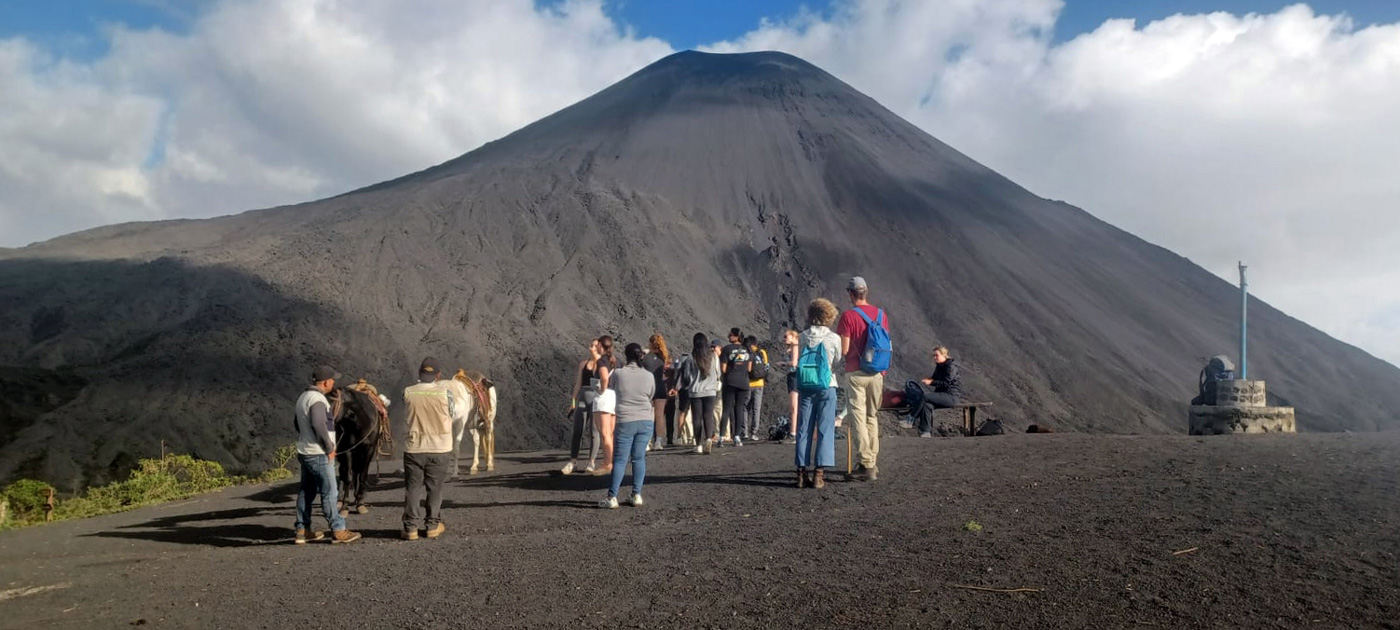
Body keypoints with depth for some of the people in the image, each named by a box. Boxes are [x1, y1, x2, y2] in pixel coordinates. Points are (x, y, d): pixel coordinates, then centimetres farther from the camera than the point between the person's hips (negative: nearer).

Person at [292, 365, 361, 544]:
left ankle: (302, 530, 20)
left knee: (306, 491, 14)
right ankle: (338, 531, -1)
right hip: (319, 454, -10)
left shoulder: (303, 397, 12)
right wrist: (329, 448, -19)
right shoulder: (317, 399, -19)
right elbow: (319, 425, -29)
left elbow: (295, 419, 23)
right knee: (329, 492, -5)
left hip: (304, 453, 10)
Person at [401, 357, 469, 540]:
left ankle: (411, 528, 10)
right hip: (440, 449, 0)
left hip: (414, 448, 1)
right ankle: (433, 525, 18)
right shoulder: (445, 391, -12)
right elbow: (457, 414, 1)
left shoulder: (408, 392, -8)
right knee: (435, 488, 12)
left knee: (413, 488, 9)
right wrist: (467, 403, 22)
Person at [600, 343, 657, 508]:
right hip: (646, 420, 2)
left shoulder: (618, 374, -8)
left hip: (626, 421, -2)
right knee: (639, 458, 9)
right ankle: (637, 495, 10)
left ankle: (612, 497, 2)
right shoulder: (649, 376, -2)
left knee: (620, 460, 2)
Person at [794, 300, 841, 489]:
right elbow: (839, 363, 4)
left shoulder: (803, 337, 1)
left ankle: (802, 472, 7)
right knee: (825, 430, 1)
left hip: (805, 388, 3)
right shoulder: (834, 338, -6)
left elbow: (798, 363, 7)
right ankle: (819, 472, -4)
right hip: (826, 387, -3)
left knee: (804, 429, 7)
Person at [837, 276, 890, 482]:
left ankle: (867, 466, -6)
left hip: (856, 373, -5)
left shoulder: (848, 316, -10)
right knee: (872, 417, 16)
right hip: (877, 373, 5)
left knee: (858, 418, -2)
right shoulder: (881, 314, 6)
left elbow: (843, 350, -11)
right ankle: (874, 462, 21)